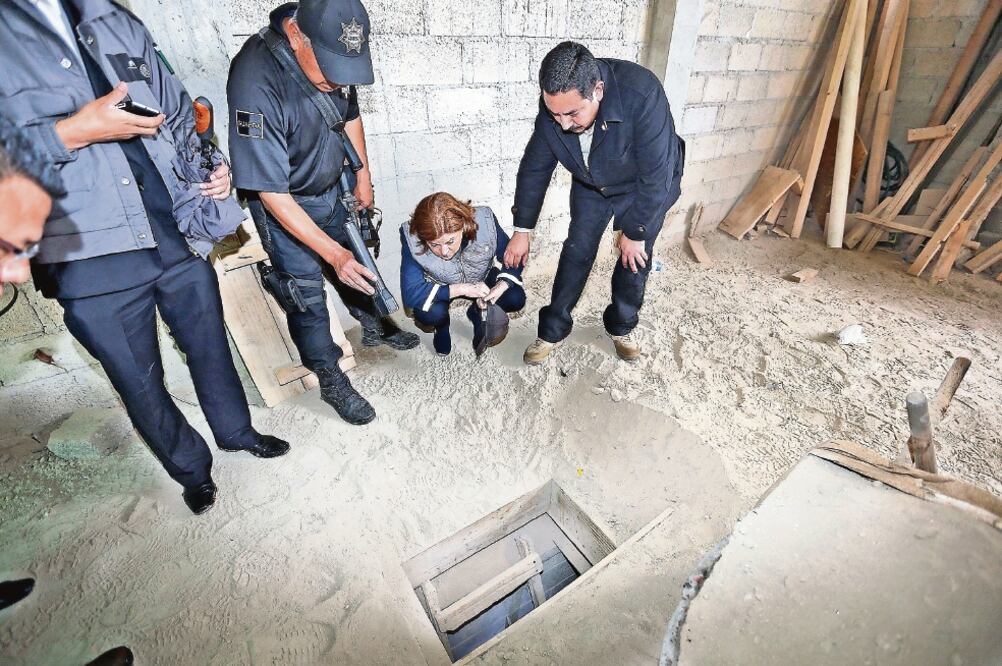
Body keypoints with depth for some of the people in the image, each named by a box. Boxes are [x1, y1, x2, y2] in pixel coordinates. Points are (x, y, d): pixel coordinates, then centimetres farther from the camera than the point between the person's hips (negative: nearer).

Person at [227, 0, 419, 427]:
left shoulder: (333, 56, -12)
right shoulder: (256, 83, -33)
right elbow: (271, 193, -31)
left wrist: (363, 176, 8)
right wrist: (332, 252, -33)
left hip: (333, 188, 6)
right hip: (285, 206, -6)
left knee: (356, 268, 20)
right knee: (306, 295, 2)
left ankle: (375, 327, 46)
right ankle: (331, 381, 21)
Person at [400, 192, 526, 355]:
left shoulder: (485, 221, -32)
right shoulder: (412, 238, -34)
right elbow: (410, 293, -34)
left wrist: (500, 287, -36)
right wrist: (462, 289, -40)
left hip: (481, 280, 2)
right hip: (440, 288, -1)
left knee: (516, 298, -20)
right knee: (429, 313, -31)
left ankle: (477, 312, 13)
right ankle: (442, 326, 8)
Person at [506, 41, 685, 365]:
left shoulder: (642, 95, -39)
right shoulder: (554, 106, -25)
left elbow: (654, 178, -32)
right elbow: (534, 168, -12)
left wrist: (634, 233, -22)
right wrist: (522, 230, -9)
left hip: (646, 187, -2)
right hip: (591, 185, 3)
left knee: (635, 260, 2)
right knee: (576, 252, 0)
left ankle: (621, 326, 27)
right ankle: (553, 329, 14)